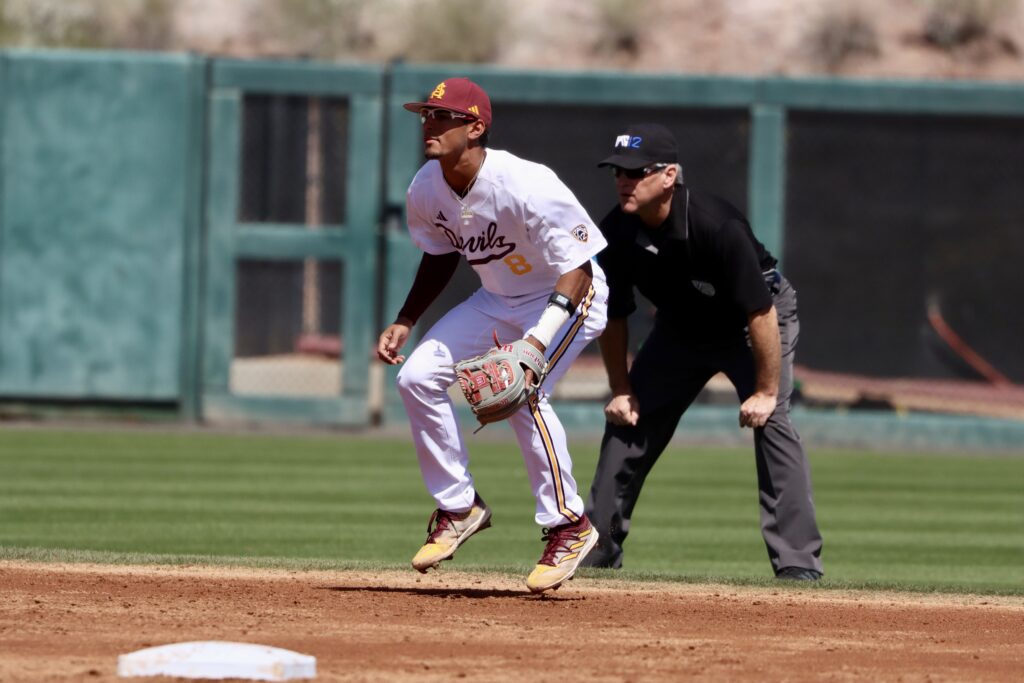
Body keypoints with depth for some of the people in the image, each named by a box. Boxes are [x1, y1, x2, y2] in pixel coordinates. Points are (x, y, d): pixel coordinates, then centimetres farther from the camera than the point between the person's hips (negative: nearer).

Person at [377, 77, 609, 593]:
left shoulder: (525, 187, -33)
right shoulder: (426, 189, -10)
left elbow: (576, 267, -29)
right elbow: (440, 257, 10)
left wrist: (537, 341, -40)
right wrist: (403, 324, 0)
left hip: (567, 297, -8)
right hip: (498, 298, 8)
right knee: (417, 376, -4)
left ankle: (568, 526, -13)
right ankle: (458, 508, 11)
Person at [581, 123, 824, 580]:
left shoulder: (717, 227, -36)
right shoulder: (617, 233, -19)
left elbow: (761, 313, -32)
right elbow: (612, 316, -3)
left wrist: (765, 391, -28)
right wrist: (620, 389, -2)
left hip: (756, 322, -6)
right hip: (680, 327, 6)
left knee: (770, 421, -23)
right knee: (627, 417, 4)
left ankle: (798, 562, -25)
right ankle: (597, 549, 17)